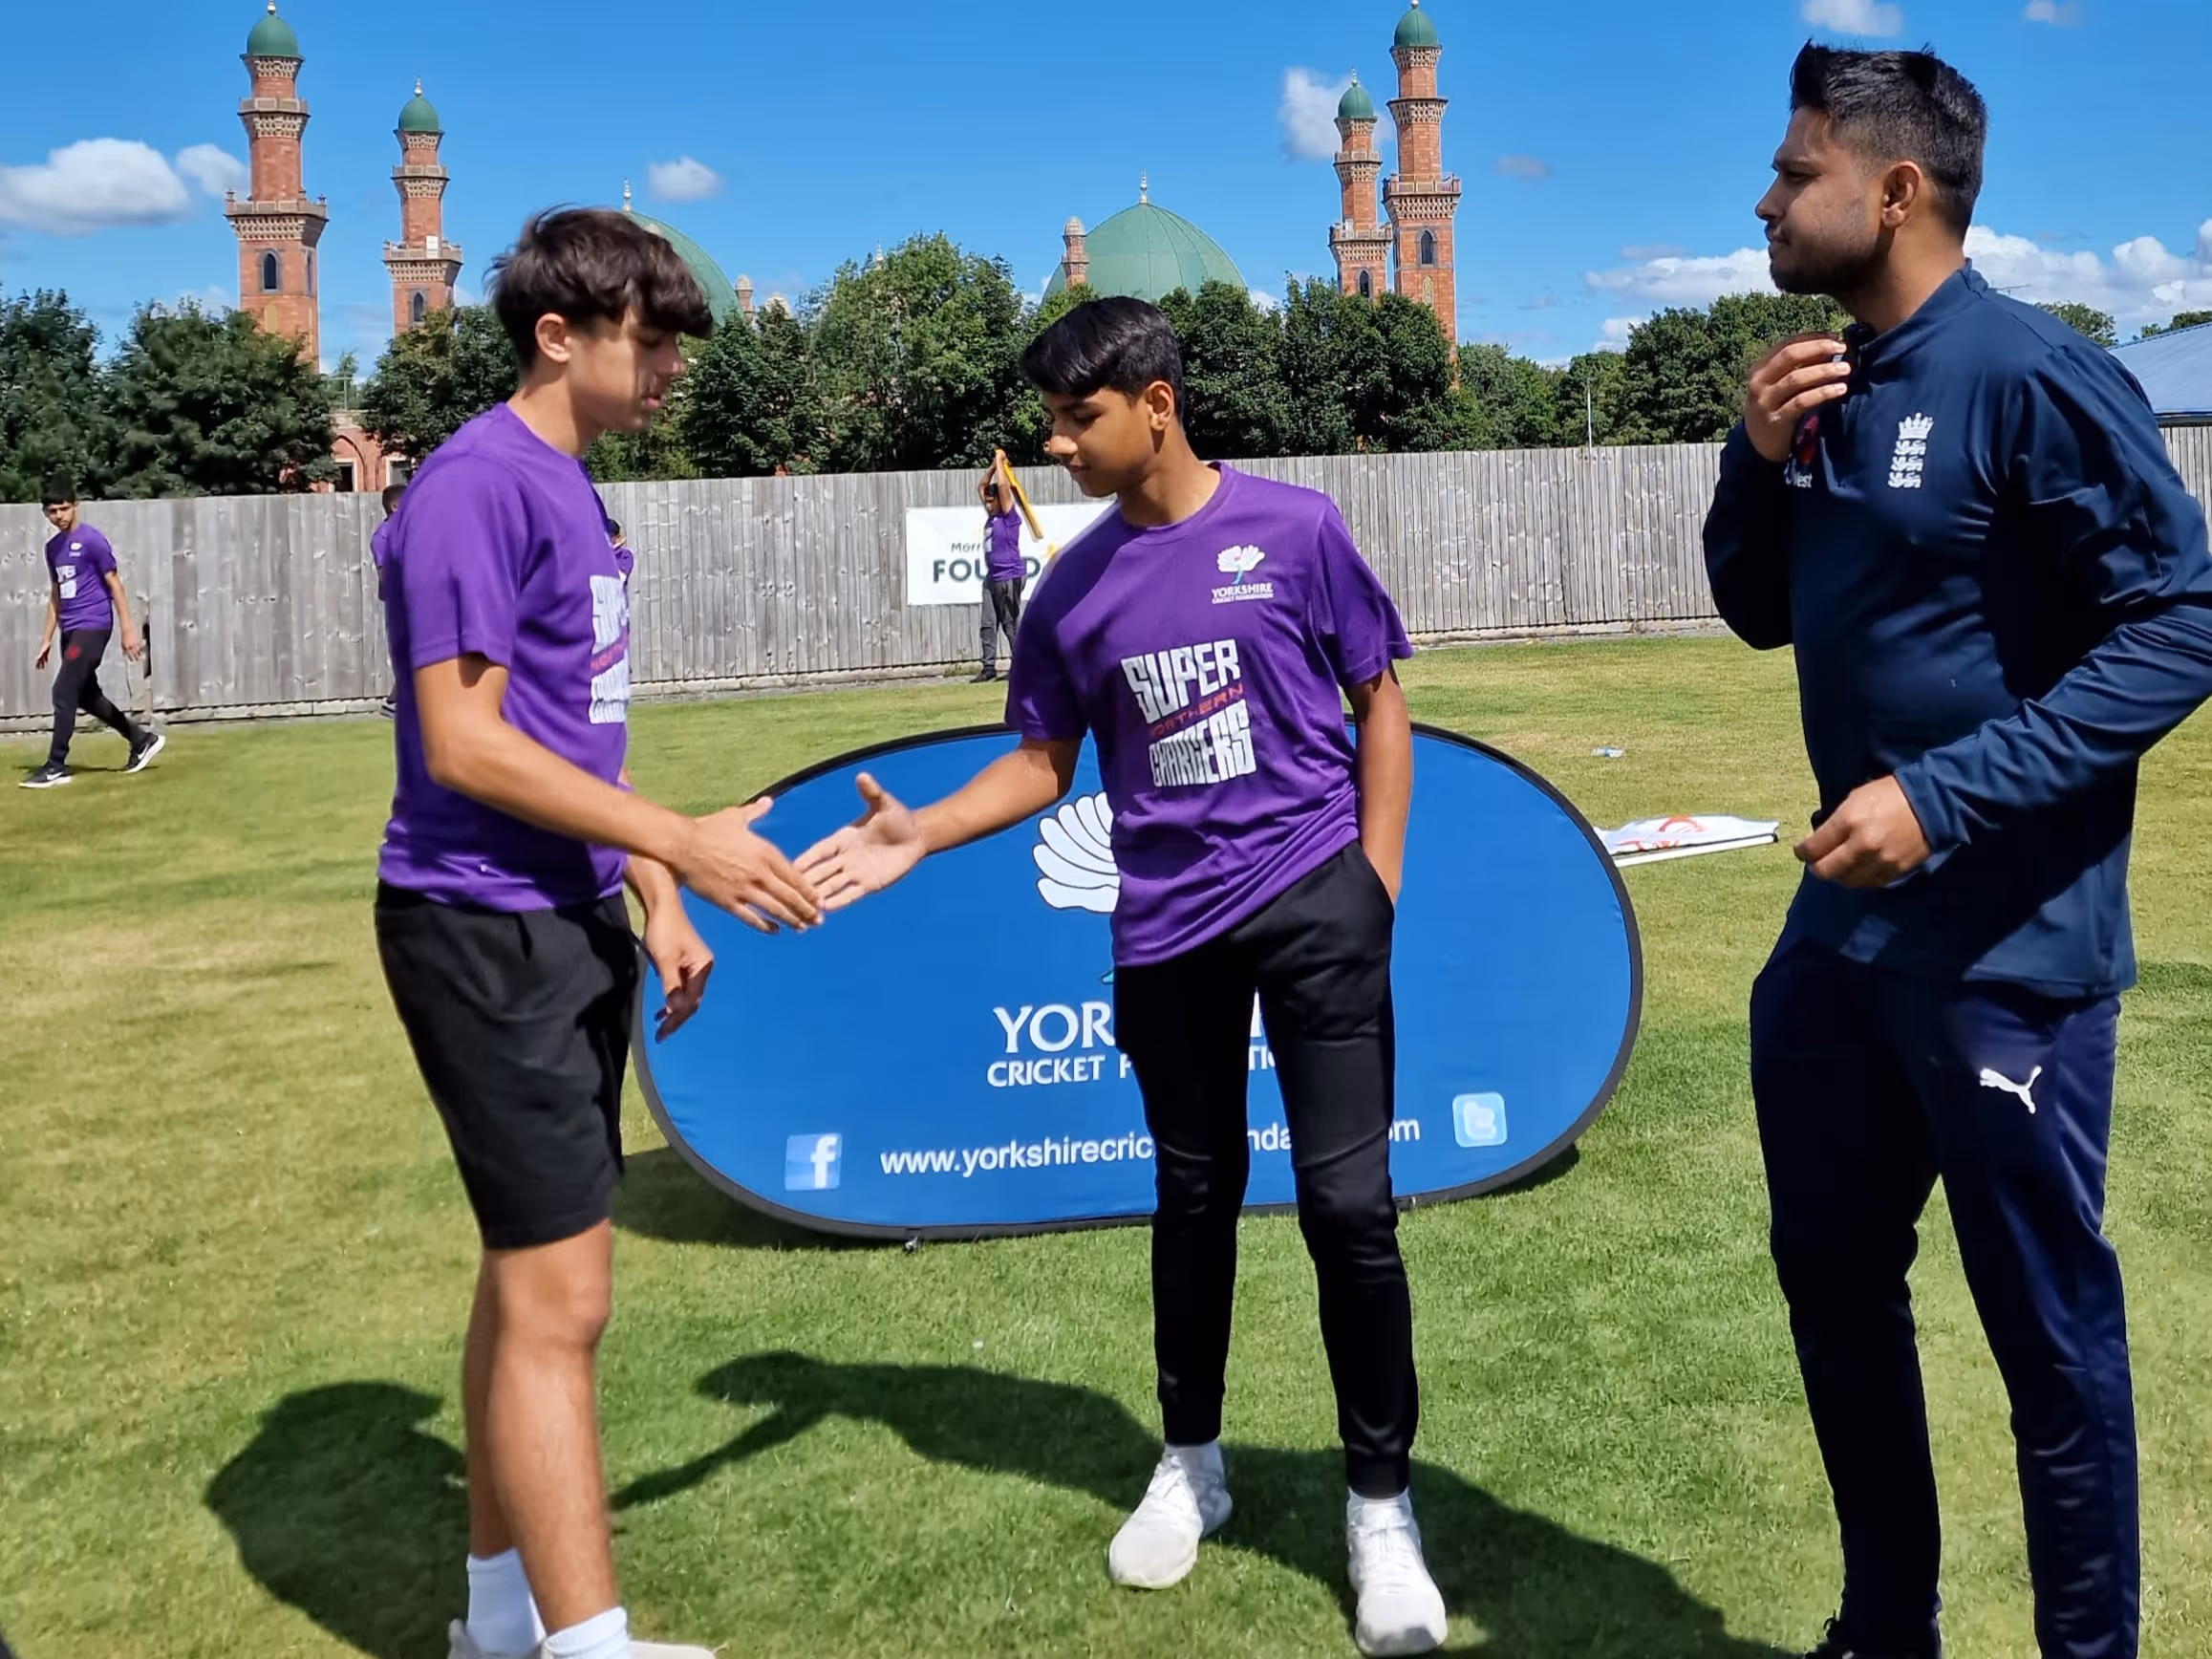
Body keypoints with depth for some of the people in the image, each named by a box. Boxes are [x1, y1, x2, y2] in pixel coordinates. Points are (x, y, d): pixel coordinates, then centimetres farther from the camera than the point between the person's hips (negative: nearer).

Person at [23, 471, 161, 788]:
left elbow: (115, 585, -9)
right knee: (87, 696, 13)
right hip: (70, 630, 8)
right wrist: (46, 640, 19)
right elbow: (55, 596, 20)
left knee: (63, 693, -11)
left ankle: (56, 767, -6)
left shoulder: (92, 540, -9)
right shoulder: (53, 547, 13)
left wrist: (128, 630, -12)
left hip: (92, 626, -8)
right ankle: (143, 739, 27)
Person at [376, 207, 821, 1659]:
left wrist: (657, 902, 16)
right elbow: (464, 742, -20)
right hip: (485, 930, -10)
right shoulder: (475, 486, -14)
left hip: (566, 927, 10)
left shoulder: (570, 491, 14)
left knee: (532, 1274, 15)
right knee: (559, 1297, -8)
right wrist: (683, 842, -20)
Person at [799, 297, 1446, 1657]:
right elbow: (1046, 763, 10)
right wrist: (919, 833, -5)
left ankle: (1382, 1507, 11)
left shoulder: (1292, 528, -4)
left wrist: (1377, 882, -4)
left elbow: (1380, 701, 2)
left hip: (1312, 898, -3)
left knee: (1349, 1201, -4)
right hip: (1167, 928, 3)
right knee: (1196, 1198, 14)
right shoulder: (1074, 592, 4)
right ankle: (1192, 1464, 33)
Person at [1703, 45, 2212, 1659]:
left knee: (2047, 1325, 5)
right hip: (1843, 925, 8)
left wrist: (1947, 796, -24)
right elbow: (1762, 613, 16)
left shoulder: (2035, 376, -16)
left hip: (2008, 944, -8)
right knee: (1833, 1274, 17)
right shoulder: (1825, 388, 8)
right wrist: (1759, 462, -3)